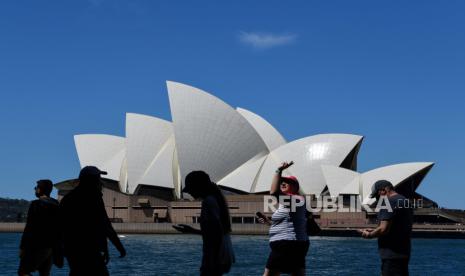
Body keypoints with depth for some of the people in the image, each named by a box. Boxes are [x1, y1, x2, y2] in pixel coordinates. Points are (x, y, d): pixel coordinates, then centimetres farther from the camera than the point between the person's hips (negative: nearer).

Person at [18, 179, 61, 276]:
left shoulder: (36, 204, -11)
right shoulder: (56, 204, 10)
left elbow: (29, 228, -15)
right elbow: (58, 227, 13)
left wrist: (22, 247, -11)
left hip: (38, 246, -7)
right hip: (52, 246, 7)